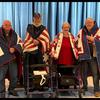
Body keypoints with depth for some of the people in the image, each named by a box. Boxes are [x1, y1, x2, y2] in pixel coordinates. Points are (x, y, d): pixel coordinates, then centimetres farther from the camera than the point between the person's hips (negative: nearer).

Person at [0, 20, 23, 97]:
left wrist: (14, 48, -8)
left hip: (13, 59, 4)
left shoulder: (14, 34, 7)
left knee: (14, 76, 13)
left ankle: (12, 89, 33)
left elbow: (20, 43, 11)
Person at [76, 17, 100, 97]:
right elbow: (78, 42, 13)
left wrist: (93, 39, -17)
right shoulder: (81, 32, 8)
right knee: (84, 73, 12)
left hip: (94, 56, -2)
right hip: (84, 55, 3)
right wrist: (78, 53, 4)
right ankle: (84, 87, 29)